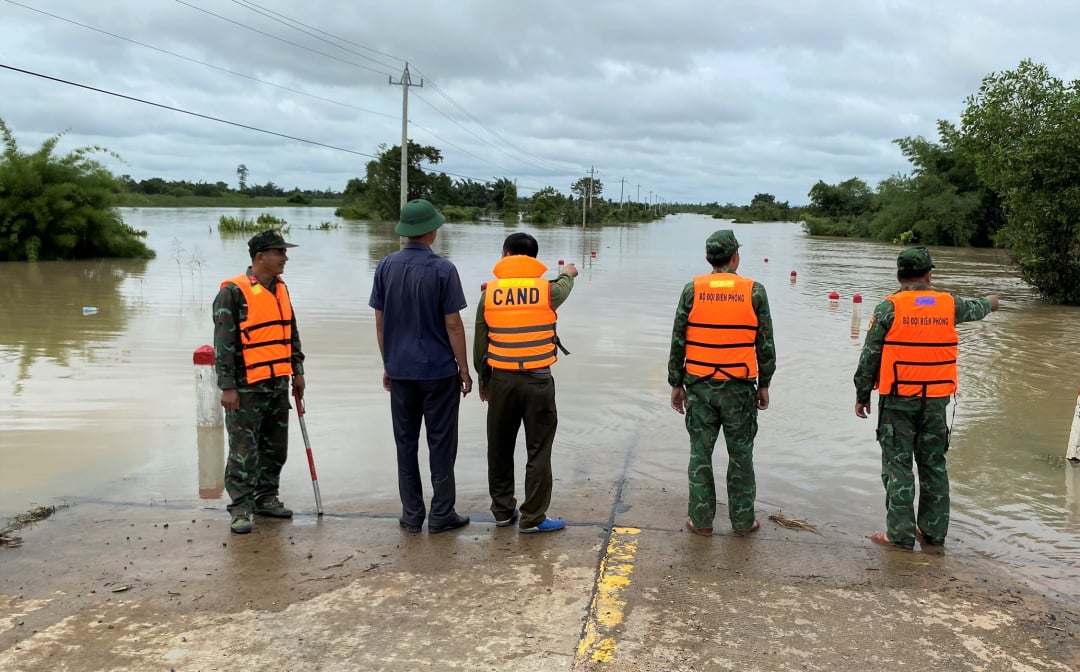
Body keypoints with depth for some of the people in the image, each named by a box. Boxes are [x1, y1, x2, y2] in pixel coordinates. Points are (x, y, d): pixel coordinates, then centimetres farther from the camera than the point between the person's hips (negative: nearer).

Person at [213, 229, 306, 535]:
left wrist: (297, 371, 17)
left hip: (278, 384, 8)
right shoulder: (234, 292, -12)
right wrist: (227, 387, -16)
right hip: (246, 387, -8)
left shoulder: (281, 289, 12)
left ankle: (266, 497, 28)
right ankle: (241, 508, 7)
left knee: (275, 447, 15)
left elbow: (291, 333, 20)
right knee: (244, 450, -1)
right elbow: (223, 343, -14)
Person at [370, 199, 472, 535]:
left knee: (406, 442, 10)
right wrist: (464, 368, -2)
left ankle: (411, 514, 16)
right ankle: (441, 514, 10)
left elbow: (380, 321, 4)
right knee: (441, 443, 5)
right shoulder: (442, 269, -11)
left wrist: (387, 363, 15)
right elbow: (452, 324, -11)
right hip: (439, 370, -4)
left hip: (401, 370, 4)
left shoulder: (386, 267, 1)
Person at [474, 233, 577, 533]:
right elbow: (563, 286, 23)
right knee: (538, 450, 5)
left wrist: (483, 379, 18)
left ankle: (502, 510, 26)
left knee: (500, 448, 15)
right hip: (537, 380, -2)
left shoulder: (489, 292, 1)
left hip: (501, 379, 2)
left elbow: (480, 342, 5)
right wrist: (568, 272, 47)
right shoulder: (547, 289, -3)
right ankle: (532, 517, 9)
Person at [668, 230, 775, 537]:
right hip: (740, 387, 0)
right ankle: (743, 521, 20)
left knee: (700, 453, 9)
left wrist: (676, 384, 7)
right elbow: (765, 344, 0)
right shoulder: (754, 291, -4)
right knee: (740, 455, 11)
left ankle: (701, 520, 15)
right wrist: (764, 385, 11)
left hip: (700, 385, 1)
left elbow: (678, 341, -1)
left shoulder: (692, 290, -2)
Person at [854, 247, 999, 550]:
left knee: (898, 465, 1)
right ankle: (934, 532, 21)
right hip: (936, 400, 4)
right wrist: (990, 302, 50)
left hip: (898, 399, -3)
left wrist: (862, 395, 2)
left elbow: (869, 355, -7)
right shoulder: (949, 304, 2)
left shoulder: (889, 307, -8)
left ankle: (900, 534, 2)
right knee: (934, 465, 13)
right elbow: (975, 309, 26)